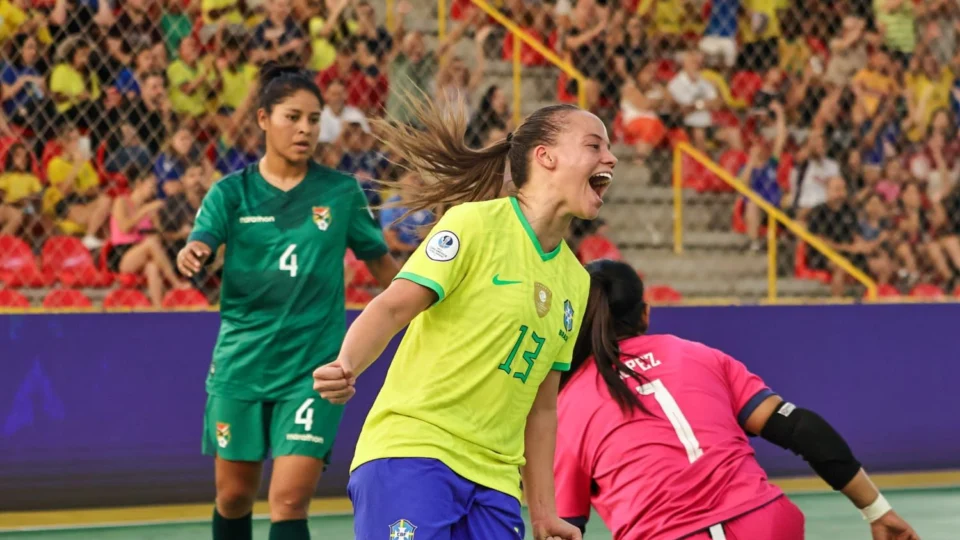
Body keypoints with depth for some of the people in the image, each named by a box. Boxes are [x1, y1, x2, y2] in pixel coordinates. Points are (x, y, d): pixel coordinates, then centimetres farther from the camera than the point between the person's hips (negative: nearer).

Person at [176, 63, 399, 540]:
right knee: (234, 495, 11)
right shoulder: (232, 192, 1)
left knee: (289, 501, -12)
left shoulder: (341, 191, 2)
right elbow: (202, 241, -16)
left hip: (313, 368, -1)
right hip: (241, 362, 1)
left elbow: (380, 262, 13)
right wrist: (191, 255, -39)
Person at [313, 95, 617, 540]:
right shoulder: (475, 223, -4)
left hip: (494, 481, 7)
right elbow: (393, 307, -11)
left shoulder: (575, 280, 16)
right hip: (411, 451, -7)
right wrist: (347, 366, -30)